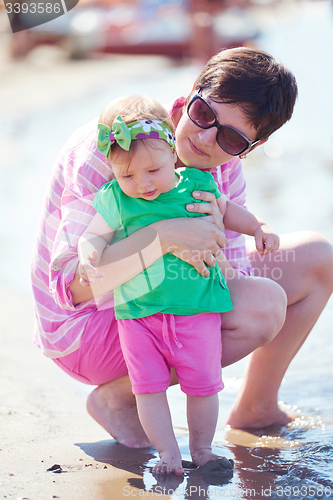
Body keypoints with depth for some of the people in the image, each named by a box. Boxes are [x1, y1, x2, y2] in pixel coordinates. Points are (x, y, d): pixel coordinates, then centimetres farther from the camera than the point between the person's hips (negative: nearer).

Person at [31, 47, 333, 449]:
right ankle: (116, 396, -10)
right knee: (264, 305, -29)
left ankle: (256, 407, 18)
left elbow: (232, 288, -11)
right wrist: (162, 237, -47)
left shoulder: (224, 170, -5)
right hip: (84, 328, -8)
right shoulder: (106, 149, -26)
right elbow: (68, 283, -34)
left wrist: (210, 246, -34)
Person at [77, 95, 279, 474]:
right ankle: (168, 452, 12)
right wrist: (88, 260, -29)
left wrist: (259, 228, 9)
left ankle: (202, 448, 23)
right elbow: (94, 236, -8)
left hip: (197, 308, 1)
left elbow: (226, 210, 19)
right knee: (149, 386, -1)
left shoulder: (197, 185, 1)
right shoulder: (115, 200, -5)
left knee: (203, 382, 5)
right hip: (137, 312, -1)